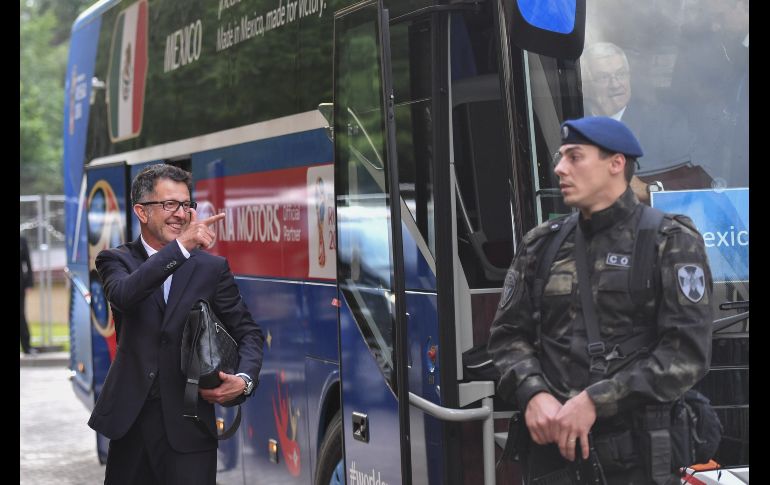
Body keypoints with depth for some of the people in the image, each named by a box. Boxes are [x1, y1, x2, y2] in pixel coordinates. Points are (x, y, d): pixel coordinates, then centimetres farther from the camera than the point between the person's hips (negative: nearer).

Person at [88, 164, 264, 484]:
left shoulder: (213, 268, 5)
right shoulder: (116, 261, 3)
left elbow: (248, 332, 9)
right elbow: (123, 295, -20)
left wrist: (244, 379, -12)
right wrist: (181, 247, -29)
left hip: (187, 425, 0)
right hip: (130, 421, 0)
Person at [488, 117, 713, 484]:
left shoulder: (671, 243, -1)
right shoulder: (541, 245, 12)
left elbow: (687, 351, -10)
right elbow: (507, 334, 10)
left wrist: (595, 402, -17)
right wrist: (533, 394, -10)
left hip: (636, 453, -3)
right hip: (550, 447, 4)